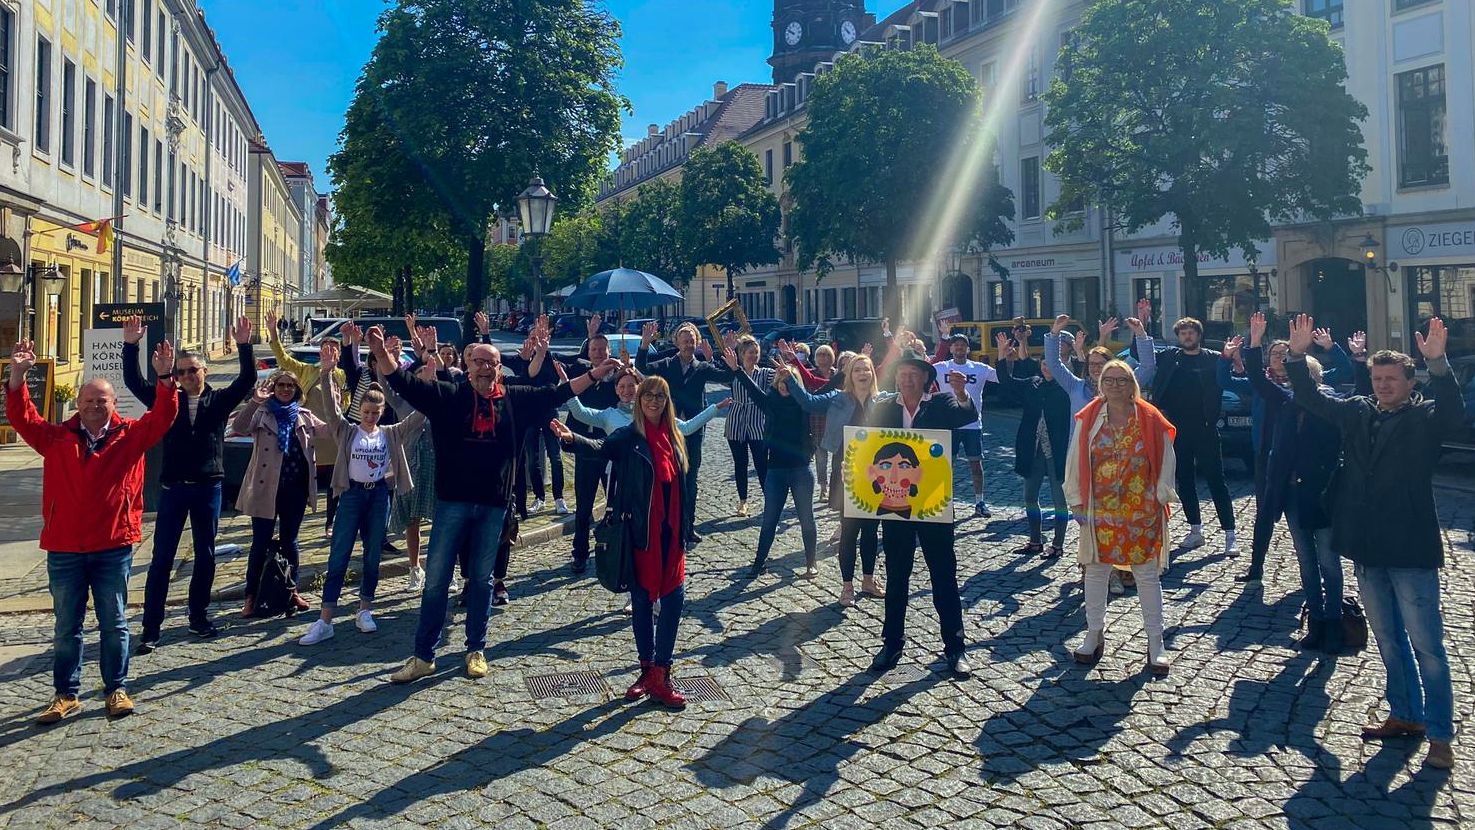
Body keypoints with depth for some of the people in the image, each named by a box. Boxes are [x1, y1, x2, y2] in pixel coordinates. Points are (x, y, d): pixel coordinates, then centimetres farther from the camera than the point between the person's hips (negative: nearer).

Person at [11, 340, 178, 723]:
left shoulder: (130, 435, 2)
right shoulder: (58, 438, 5)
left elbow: (162, 418, -10)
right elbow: (22, 418, -3)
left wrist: (165, 379, -24)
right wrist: (18, 376, -16)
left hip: (113, 547, -1)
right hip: (64, 549, 1)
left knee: (114, 624, 8)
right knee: (66, 627, 11)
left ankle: (116, 689, 20)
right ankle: (65, 694, 22)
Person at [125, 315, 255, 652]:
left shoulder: (220, 400, 4)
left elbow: (248, 380, -8)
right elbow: (134, 382, -2)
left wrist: (243, 346, -19)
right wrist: (130, 345, -12)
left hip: (208, 487, 1)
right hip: (173, 488, 0)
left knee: (206, 557, 10)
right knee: (161, 560, 0)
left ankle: (199, 618, 23)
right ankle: (151, 628, 5)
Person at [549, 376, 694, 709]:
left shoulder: (674, 437, 8)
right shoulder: (629, 436, -6)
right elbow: (601, 448, -26)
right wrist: (571, 438, -46)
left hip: (671, 533, 4)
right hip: (641, 532, -4)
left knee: (674, 596, 1)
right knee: (642, 599, 7)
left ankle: (659, 675, 9)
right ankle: (648, 669, 21)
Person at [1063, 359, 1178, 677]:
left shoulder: (1150, 420, -4)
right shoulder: (1087, 420, -2)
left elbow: (1166, 460, 3)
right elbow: (1075, 461, 2)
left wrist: (1161, 497, 0)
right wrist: (1077, 502, 2)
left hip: (1142, 512, -1)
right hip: (1099, 511, 1)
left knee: (1147, 575, 4)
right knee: (1095, 571, 10)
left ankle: (1155, 643, 13)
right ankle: (1094, 635, 24)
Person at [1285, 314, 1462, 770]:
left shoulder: (1425, 417, -6)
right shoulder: (1358, 412, 8)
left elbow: (1453, 411, -27)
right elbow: (1310, 399, 10)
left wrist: (1438, 363, -41)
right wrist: (1298, 355, -4)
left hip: (1412, 549, -6)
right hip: (1367, 549, 6)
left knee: (1426, 644, -1)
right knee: (1388, 639, 17)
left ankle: (1440, 735, 8)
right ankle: (1405, 715, 31)